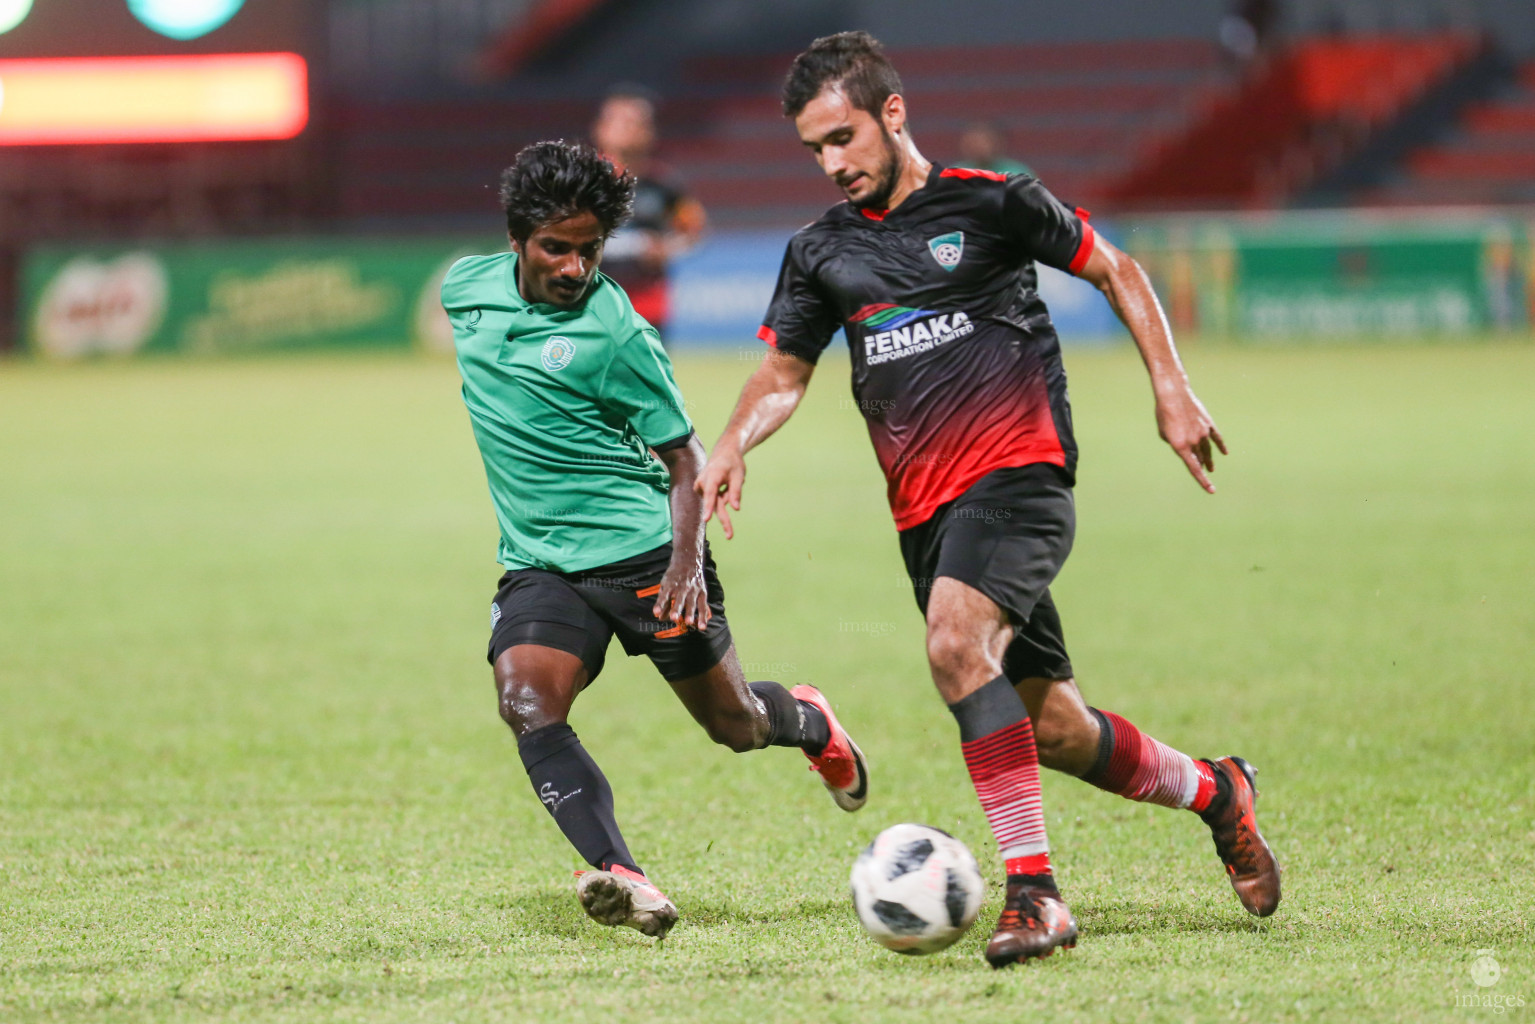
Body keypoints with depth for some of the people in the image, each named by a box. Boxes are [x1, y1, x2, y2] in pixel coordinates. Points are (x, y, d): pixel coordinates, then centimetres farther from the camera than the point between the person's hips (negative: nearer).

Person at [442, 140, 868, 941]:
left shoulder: (615, 336, -14)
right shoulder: (468, 287, 1)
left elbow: (683, 457, -8)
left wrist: (687, 561, -22)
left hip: (643, 550, -4)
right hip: (539, 565, 4)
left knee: (736, 725, 9)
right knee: (527, 706, -25)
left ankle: (806, 721, 46)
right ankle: (619, 878, -36)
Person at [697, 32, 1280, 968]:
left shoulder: (991, 202, 0)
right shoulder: (822, 251, 13)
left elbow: (1115, 270, 10)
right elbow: (784, 370, 19)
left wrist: (1171, 390, 3)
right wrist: (736, 443, -2)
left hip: (1017, 476, -5)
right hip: (925, 513, 5)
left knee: (956, 645, -31)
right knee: (1052, 731, 4)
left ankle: (1034, 888, -30)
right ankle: (1213, 791, 31)